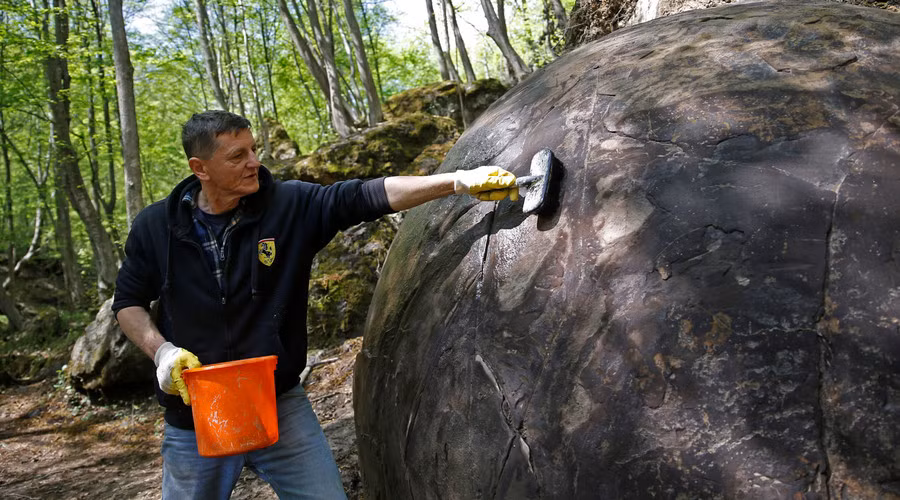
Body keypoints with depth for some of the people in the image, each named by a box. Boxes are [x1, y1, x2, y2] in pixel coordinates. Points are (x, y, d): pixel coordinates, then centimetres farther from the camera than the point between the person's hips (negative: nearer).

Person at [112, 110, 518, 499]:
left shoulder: (290, 205, -9)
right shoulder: (155, 227, -5)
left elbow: (367, 196, -17)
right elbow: (128, 302, 6)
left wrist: (459, 181, -25)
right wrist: (161, 350, -12)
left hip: (280, 407, 0)